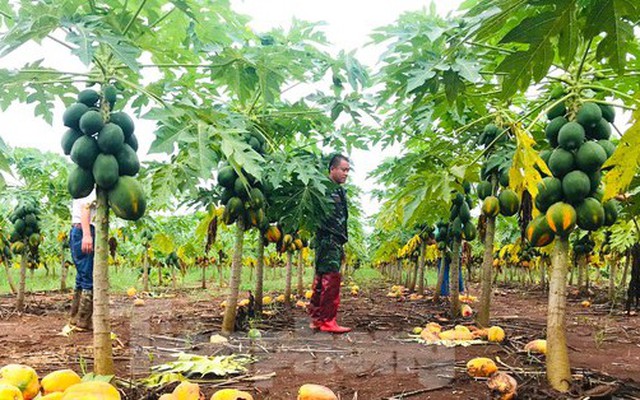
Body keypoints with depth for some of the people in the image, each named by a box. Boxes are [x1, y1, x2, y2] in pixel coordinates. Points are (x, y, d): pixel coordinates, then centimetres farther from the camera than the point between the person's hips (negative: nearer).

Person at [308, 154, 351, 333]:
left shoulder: (339, 191, 21)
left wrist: (342, 245, 23)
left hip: (336, 241, 9)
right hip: (328, 240, -9)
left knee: (321, 280, 10)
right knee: (331, 279, -12)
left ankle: (316, 319, 14)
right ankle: (327, 321, -9)